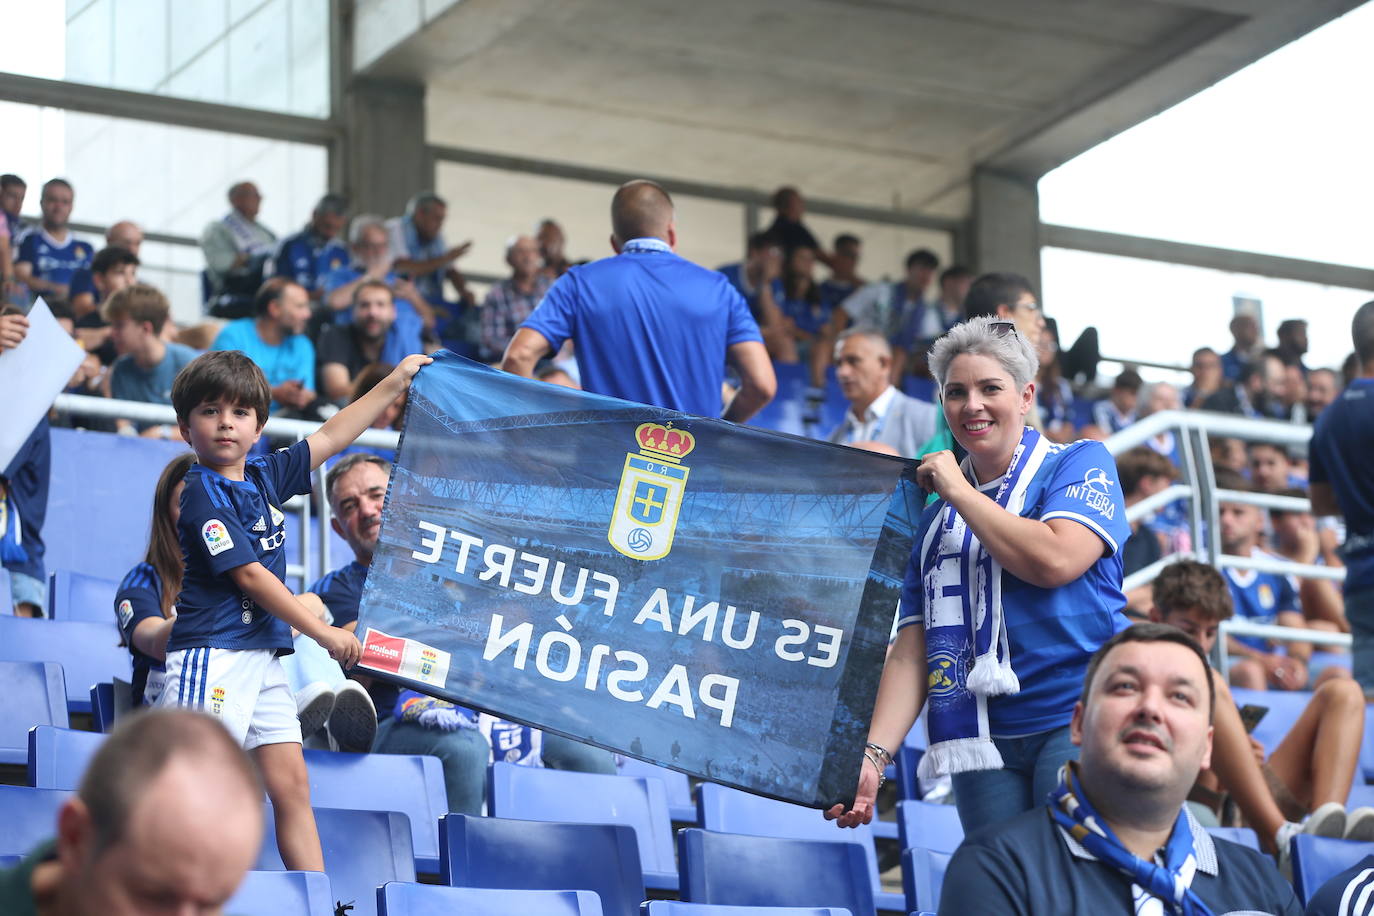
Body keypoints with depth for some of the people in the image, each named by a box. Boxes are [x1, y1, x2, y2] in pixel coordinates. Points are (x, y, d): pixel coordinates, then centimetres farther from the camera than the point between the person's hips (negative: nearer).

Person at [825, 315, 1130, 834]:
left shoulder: (1079, 464, 6)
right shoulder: (936, 520, 19)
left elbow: (1054, 560, -14)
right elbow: (911, 653, 12)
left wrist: (959, 491, -1)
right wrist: (873, 756, -3)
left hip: (1080, 721, -4)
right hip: (984, 746, 4)